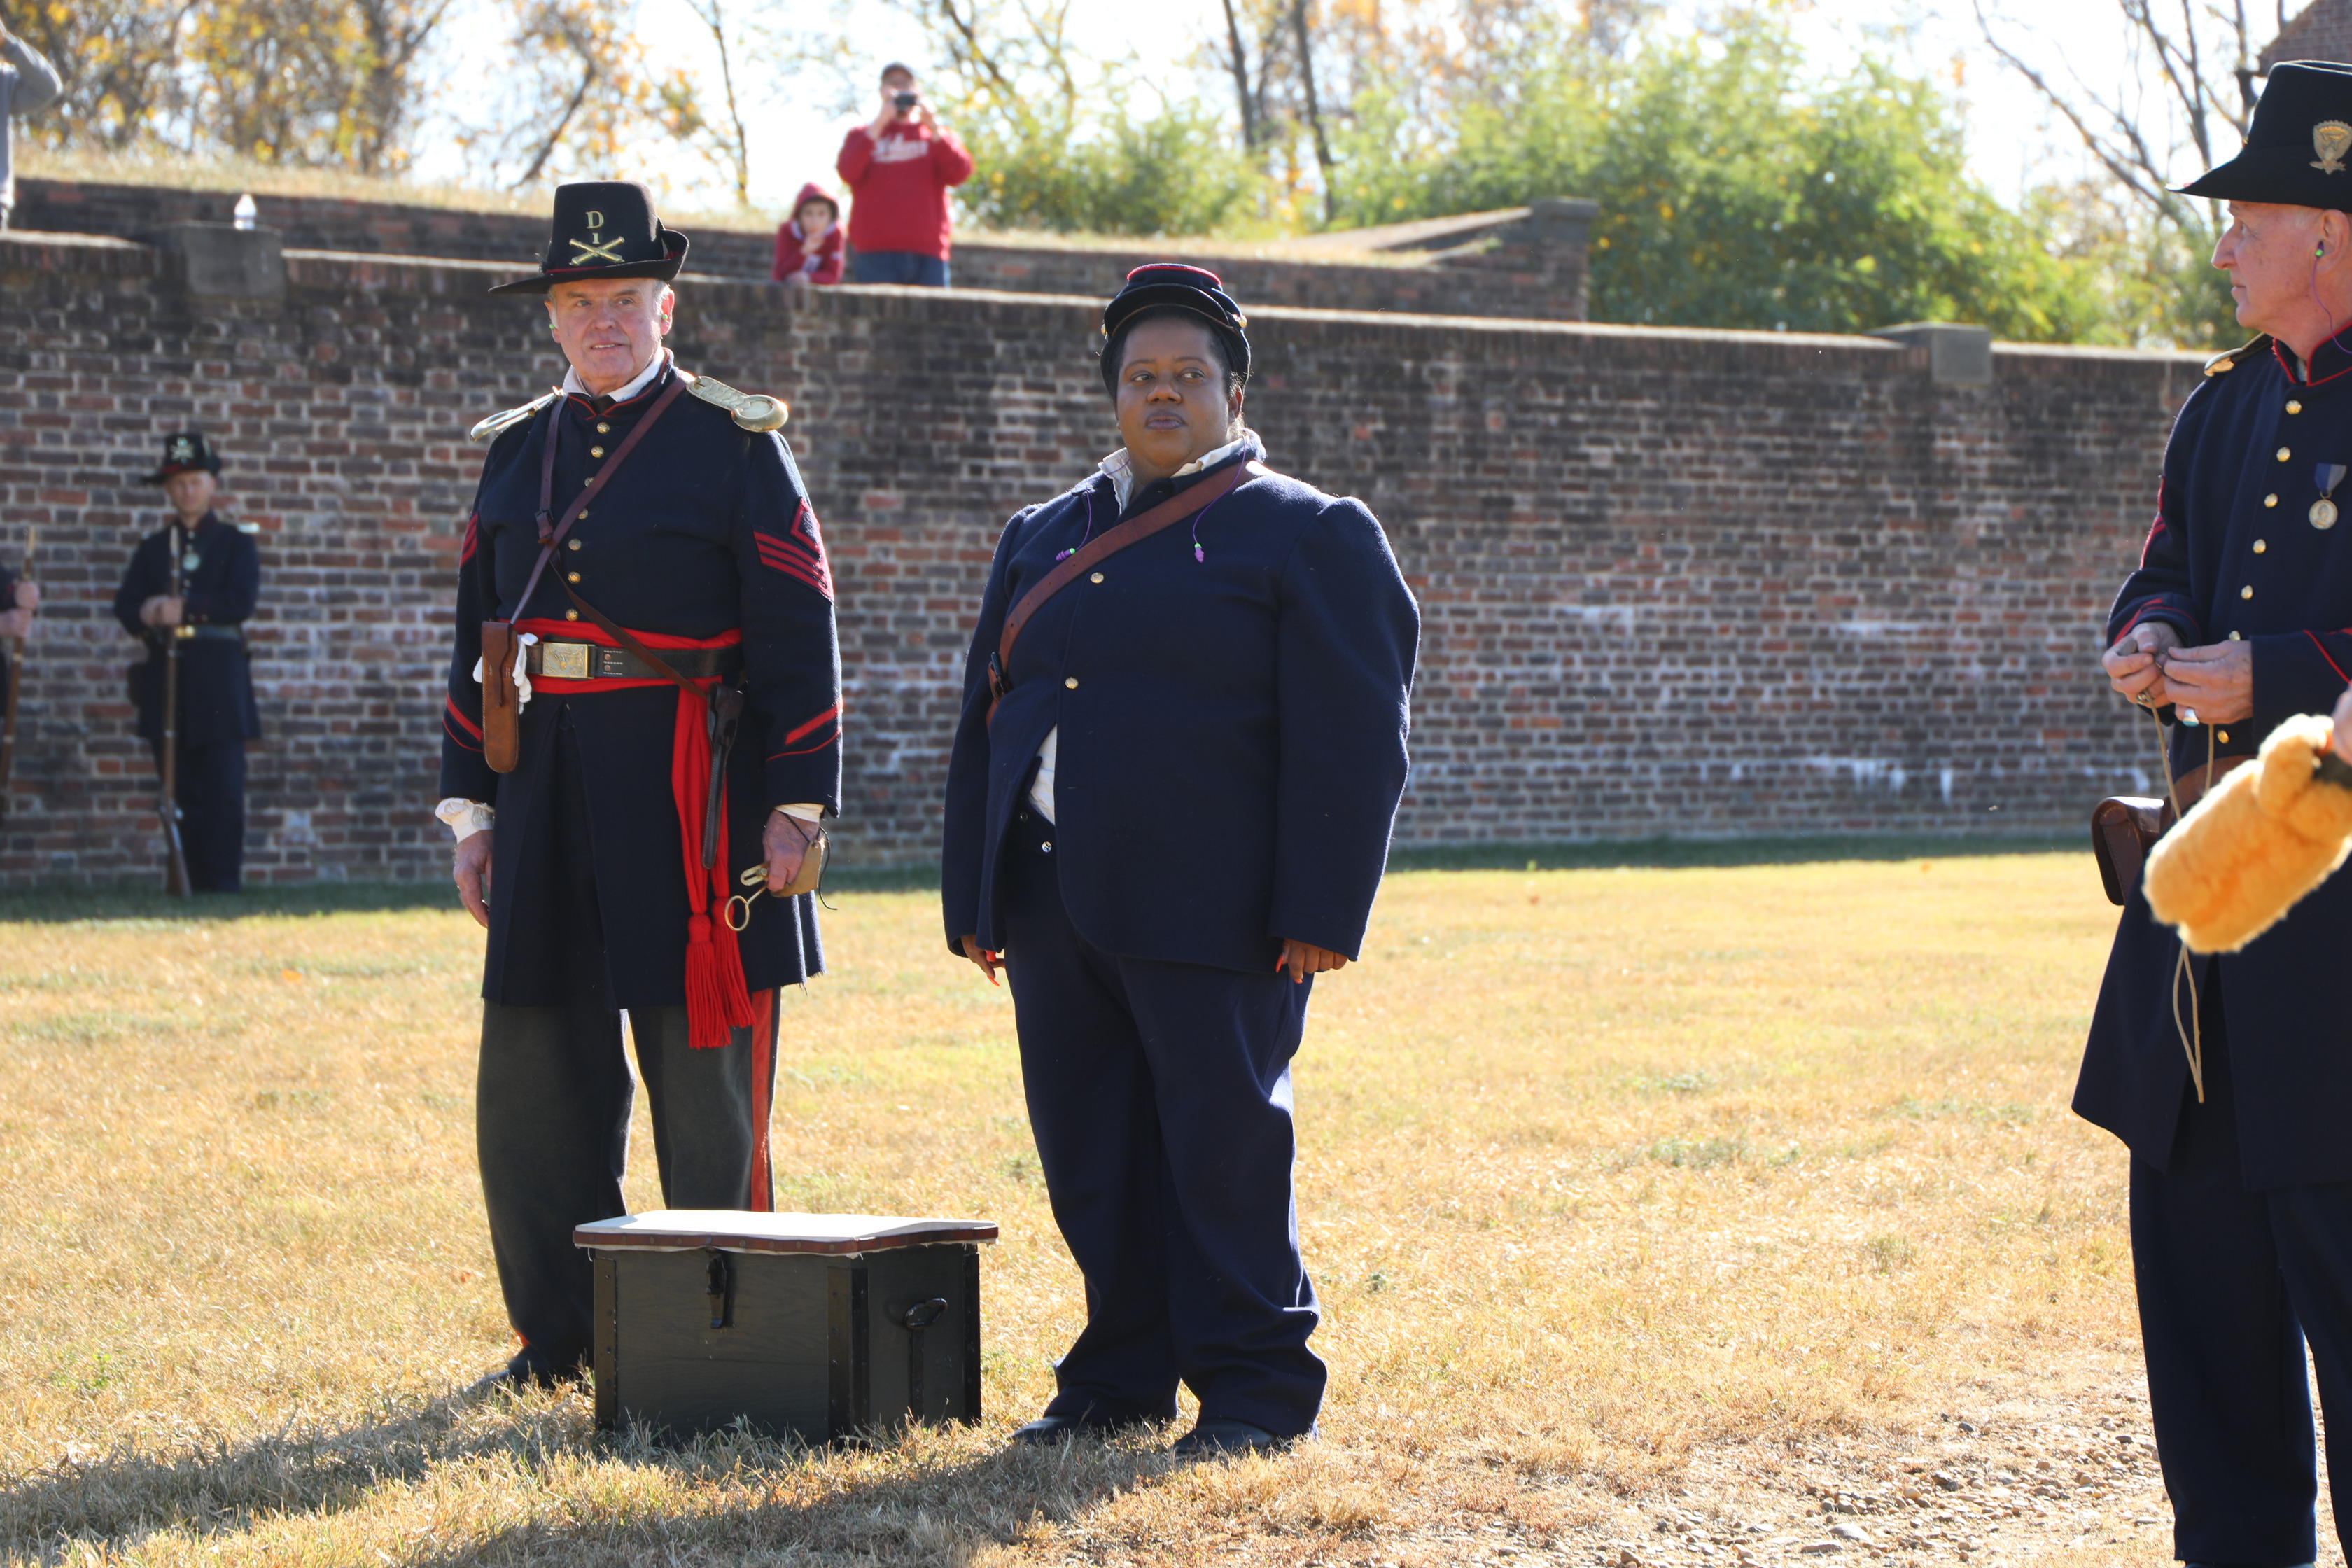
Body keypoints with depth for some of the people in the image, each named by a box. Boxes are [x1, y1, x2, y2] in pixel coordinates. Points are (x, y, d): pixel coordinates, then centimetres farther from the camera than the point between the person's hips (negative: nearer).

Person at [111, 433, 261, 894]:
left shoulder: (236, 544, 8)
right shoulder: (152, 548, 16)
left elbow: (241, 603, -8)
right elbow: (126, 605, 5)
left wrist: (185, 609, -15)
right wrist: (147, 614, -17)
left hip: (219, 678, -3)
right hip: (166, 677, 3)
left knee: (223, 789, -8)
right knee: (182, 791, 3)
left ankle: (223, 883, -8)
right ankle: (193, 883, 6)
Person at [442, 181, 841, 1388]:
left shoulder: (736, 446, -2)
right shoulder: (517, 451, 13)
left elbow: (801, 639, -5)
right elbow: (479, 639, 15)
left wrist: (796, 809, -10)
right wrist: (472, 810, 10)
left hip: (691, 790, -5)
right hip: (549, 785, 5)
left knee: (704, 1077, 1)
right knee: (535, 1074, 7)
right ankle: (559, 1338, 18)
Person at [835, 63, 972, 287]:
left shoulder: (936, 136, 19)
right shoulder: (861, 136, 17)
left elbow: (959, 174, -1)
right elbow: (847, 172, -5)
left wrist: (933, 125, -7)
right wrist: (880, 123, -8)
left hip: (927, 253, 1)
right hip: (877, 253, -1)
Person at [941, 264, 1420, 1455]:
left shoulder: (1310, 536, 2)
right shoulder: (1042, 540, 19)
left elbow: (1352, 743, -5)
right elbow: (984, 725, 19)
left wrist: (1321, 912, -13)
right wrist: (973, 901, 12)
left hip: (1211, 912, -5)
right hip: (1056, 906, 5)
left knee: (1224, 1145, -2)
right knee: (1088, 1156, 8)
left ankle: (1255, 1388, 7)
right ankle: (1120, 1379, 18)